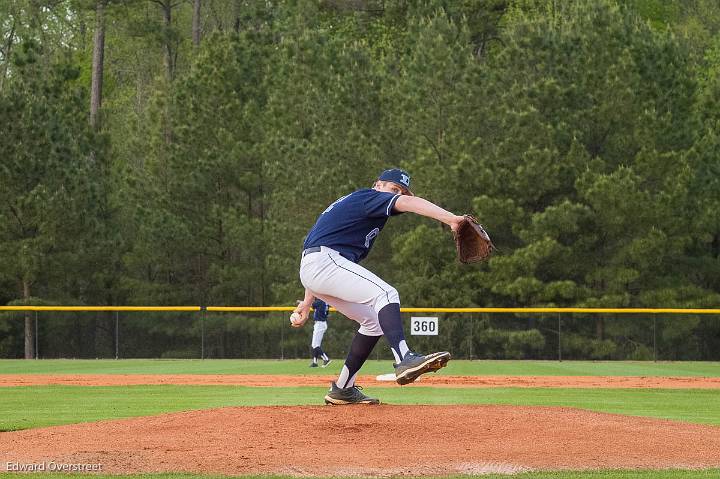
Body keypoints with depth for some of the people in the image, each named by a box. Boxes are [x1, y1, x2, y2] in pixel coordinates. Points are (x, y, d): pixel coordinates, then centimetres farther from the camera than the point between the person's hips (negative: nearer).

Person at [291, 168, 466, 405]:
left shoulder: (350, 203, 28)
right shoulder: (369, 197, 1)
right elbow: (407, 203, -19)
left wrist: (308, 301, 27)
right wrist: (451, 219, -33)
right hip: (325, 260, -10)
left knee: (375, 320, 15)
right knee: (386, 294, -23)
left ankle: (342, 389, 16)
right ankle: (405, 359, -43)